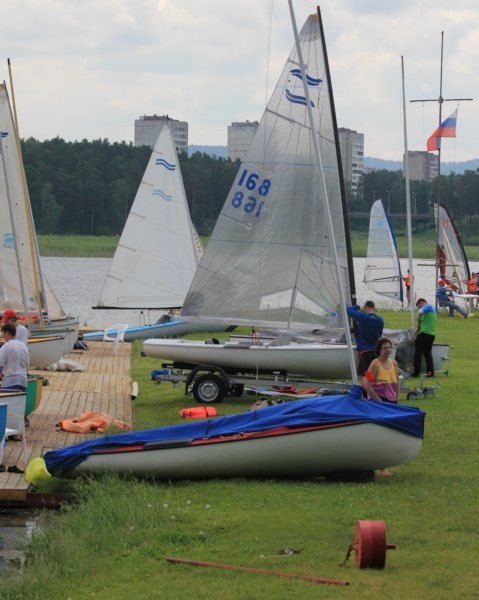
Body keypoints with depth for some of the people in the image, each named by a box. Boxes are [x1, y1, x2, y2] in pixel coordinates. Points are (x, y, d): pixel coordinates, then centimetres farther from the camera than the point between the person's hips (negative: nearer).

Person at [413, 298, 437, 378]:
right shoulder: (433, 309, 22)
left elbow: (420, 312, -26)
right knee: (428, 353, 12)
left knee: (418, 353, -1)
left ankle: (416, 372, 0)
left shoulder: (427, 306, -5)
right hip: (432, 334, 9)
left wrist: (418, 320, -9)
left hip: (424, 333, -9)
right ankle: (430, 372, 5)